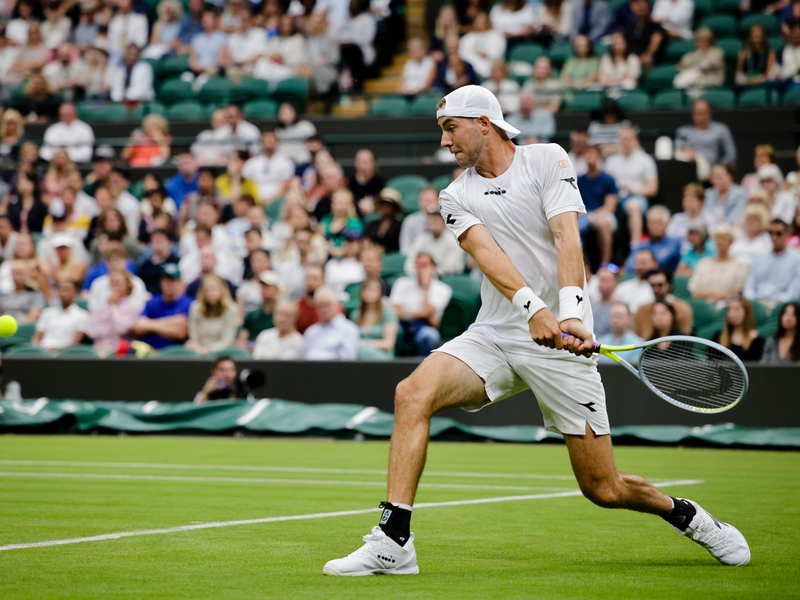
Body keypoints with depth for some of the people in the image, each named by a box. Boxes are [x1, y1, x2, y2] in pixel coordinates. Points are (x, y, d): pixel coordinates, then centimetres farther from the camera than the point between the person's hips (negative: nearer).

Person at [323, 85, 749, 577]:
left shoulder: (547, 160, 1)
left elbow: (567, 240, -13)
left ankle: (684, 513, 30)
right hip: (493, 335, 3)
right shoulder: (456, 197, 9)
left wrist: (571, 314, -31)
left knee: (604, 489, -2)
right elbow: (486, 251, -11)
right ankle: (394, 543, -23)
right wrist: (533, 308, -30)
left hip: (559, 340, -3)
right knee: (414, 393, -24)